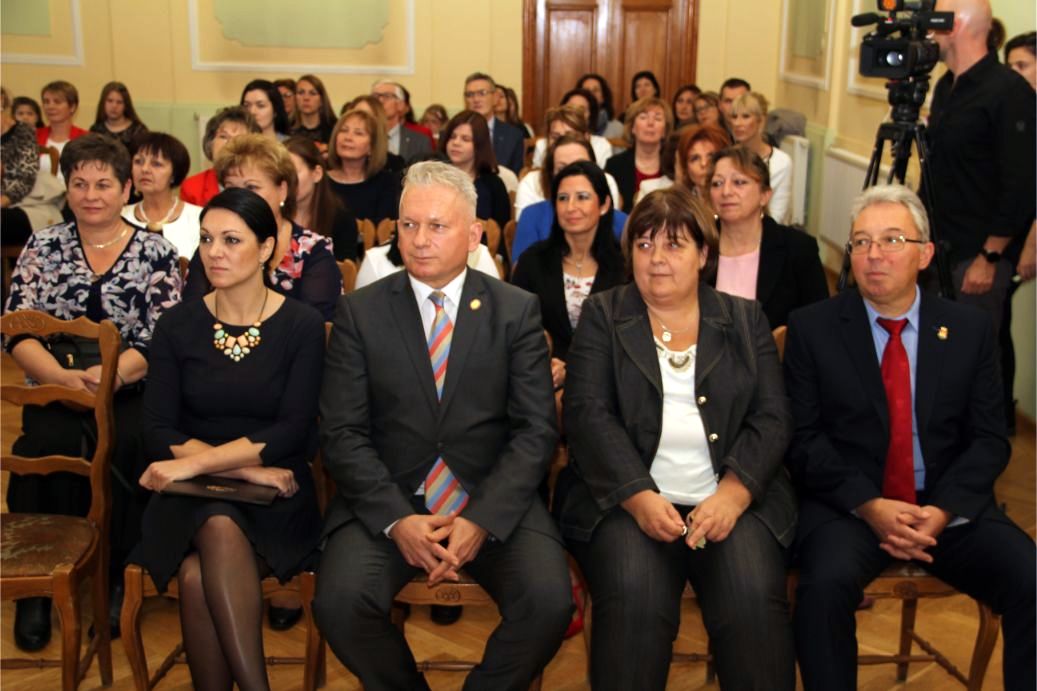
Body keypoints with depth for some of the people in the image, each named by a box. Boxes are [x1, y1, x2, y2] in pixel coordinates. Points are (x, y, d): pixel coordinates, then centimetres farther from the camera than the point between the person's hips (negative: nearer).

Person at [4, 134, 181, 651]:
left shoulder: (155, 253, 6)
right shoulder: (43, 246, 11)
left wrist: (107, 375, -21)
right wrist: (64, 377, -16)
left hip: (130, 395, -1)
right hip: (55, 392, 1)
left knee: (130, 448, -31)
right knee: (46, 448, -29)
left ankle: (113, 579, -8)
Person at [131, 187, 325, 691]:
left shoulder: (302, 325, -1)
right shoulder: (177, 326, 5)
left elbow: (292, 431, -9)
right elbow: (158, 431, -2)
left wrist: (195, 461, -17)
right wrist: (243, 467, -15)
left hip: (275, 500, -2)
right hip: (193, 497, 2)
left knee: (198, 575, -30)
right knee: (220, 529, -32)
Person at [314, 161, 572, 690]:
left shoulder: (516, 311, 3)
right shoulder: (359, 312, 3)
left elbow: (535, 430, -2)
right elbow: (341, 433, -2)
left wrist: (481, 519, -15)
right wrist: (397, 519, -16)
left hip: (494, 500, 0)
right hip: (387, 501, 0)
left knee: (550, 602, -24)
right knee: (340, 602, -26)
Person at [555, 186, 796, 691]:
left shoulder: (746, 320, 14)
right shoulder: (602, 316, 10)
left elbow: (772, 419, 4)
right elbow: (588, 415, -3)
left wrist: (732, 494, -14)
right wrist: (640, 497, -17)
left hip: (732, 500, 1)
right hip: (628, 499, -1)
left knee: (754, 600, -26)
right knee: (634, 599, -29)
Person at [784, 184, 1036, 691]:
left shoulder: (969, 328, 7)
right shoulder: (812, 328, 2)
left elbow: (990, 440, 4)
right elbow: (803, 437, -3)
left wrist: (943, 511, -14)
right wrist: (869, 505, -17)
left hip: (950, 508, 2)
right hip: (847, 504, -2)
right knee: (827, 583, -32)